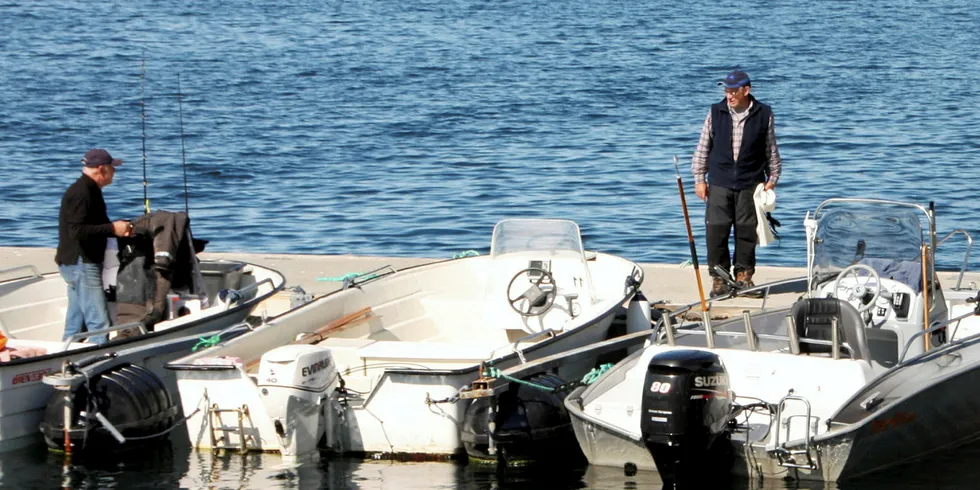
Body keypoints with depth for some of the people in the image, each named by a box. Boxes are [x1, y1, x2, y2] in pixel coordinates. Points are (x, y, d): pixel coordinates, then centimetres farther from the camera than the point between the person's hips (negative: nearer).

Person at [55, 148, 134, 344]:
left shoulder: (89, 190, 17)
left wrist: (120, 227, 9)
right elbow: (78, 231, -26)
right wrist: (112, 229, -21)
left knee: (75, 324, 13)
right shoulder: (81, 193, -17)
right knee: (99, 323, -14)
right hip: (80, 263, -11)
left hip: (80, 264, 11)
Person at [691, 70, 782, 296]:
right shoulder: (715, 113, 4)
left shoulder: (763, 115, 2)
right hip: (719, 184, 1)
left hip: (750, 185, -1)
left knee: (747, 232, 2)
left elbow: (771, 150, 10)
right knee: (716, 231, -5)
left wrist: (772, 179, 7)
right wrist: (699, 178, 7)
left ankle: (744, 275, 15)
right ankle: (719, 279, 3)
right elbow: (703, 148, 10)